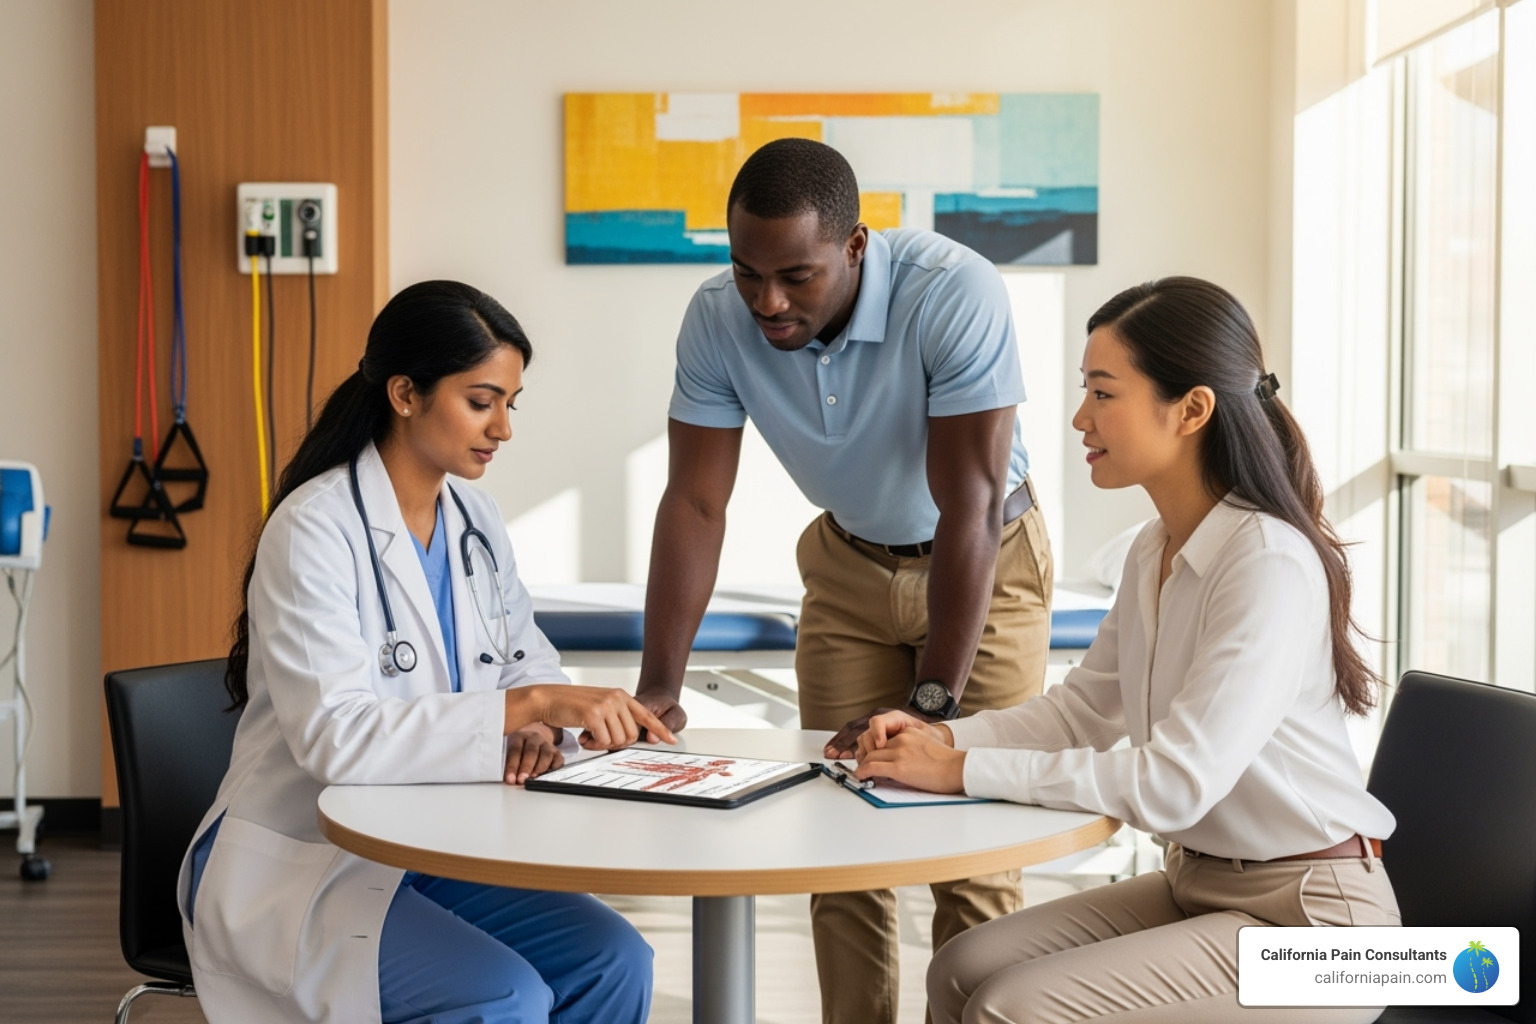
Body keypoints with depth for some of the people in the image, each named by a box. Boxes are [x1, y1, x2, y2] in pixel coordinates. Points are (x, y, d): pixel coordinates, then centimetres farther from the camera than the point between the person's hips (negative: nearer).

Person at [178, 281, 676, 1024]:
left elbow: (528, 660, 11)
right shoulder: (315, 530, -18)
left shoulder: (474, 520, 5)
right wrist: (528, 705, -34)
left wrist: (534, 724, -13)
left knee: (614, 962, -13)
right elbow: (335, 736, -29)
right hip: (298, 867, -7)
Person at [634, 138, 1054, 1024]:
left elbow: (969, 510, -33)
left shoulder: (955, 295, -33)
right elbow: (694, 504, -17)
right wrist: (658, 686, -23)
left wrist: (931, 703, -34)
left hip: (989, 562, -3)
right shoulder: (718, 321, -20)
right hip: (850, 564, 4)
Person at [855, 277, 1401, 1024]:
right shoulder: (1155, 550, 3)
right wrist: (945, 736, -3)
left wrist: (962, 771, -22)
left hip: (1307, 919, -8)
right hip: (1195, 881, 8)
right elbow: (1084, 705, 14)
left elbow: (1173, 783, -27)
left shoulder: (1270, 562, -23)